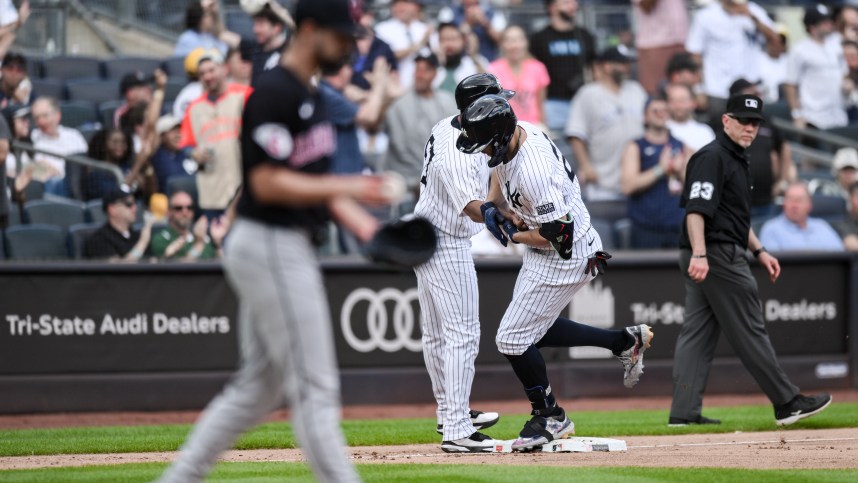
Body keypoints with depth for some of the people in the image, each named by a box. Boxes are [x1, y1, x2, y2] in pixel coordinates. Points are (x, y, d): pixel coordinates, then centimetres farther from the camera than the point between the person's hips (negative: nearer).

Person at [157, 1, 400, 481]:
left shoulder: (312, 97, 15)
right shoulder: (274, 94, -16)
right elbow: (267, 183, -21)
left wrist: (369, 228, 8)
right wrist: (347, 188, -21)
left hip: (292, 248, 10)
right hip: (271, 247, -10)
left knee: (259, 386, 14)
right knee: (315, 387, -7)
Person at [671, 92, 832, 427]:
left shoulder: (737, 159, 21)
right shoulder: (712, 157, -12)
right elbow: (696, 208, -22)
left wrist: (759, 252, 23)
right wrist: (699, 254, -32)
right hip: (716, 255, -11)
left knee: (698, 333, 6)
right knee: (749, 331, -5)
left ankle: (684, 412, 4)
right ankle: (786, 403, -2)